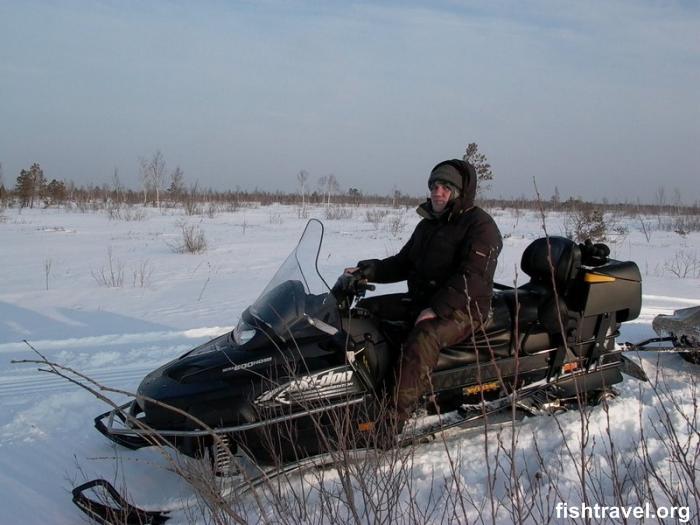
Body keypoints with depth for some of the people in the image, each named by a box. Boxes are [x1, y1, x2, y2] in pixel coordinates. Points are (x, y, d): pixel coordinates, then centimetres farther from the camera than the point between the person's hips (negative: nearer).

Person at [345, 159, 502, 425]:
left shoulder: (480, 224, -10)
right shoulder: (428, 224, 16)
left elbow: (472, 277, -21)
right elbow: (403, 262, 19)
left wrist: (436, 309, -29)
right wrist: (371, 271, 1)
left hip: (463, 309, -9)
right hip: (421, 300, 9)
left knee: (421, 338, -37)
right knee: (365, 309, 4)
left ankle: (394, 418, -40)